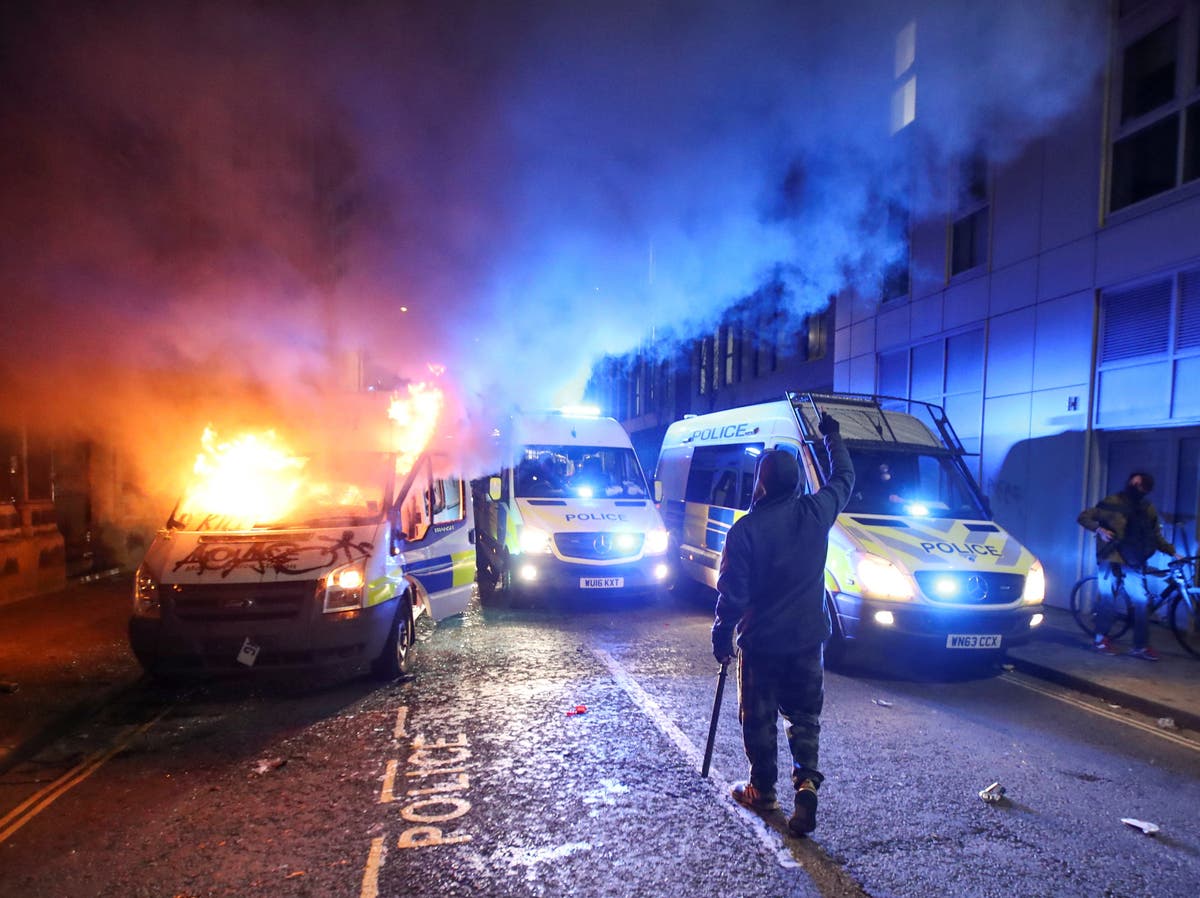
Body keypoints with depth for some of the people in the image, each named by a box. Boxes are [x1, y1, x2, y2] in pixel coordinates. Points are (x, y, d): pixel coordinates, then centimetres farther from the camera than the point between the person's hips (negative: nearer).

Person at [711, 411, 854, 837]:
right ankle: (806, 780, 3)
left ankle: (763, 789, 24)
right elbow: (844, 478, 14)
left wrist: (722, 635, -1)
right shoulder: (817, 511, -7)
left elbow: (732, 593, -14)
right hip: (808, 637, 3)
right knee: (805, 714, 17)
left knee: (759, 717, 13)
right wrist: (832, 435, 27)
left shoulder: (745, 529, -17)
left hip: (761, 641, -3)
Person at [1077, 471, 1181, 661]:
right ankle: (1100, 638, 17)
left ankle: (1141, 646, 3)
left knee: (1142, 601, -4)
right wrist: (1099, 529, -19)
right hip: (1111, 560, -4)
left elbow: (1157, 537, 17)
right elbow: (1084, 516, -4)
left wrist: (1173, 553, 6)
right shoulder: (1112, 502, -3)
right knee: (1108, 599, 1)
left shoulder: (1148, 510, 11)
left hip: (1133, 563, 4)